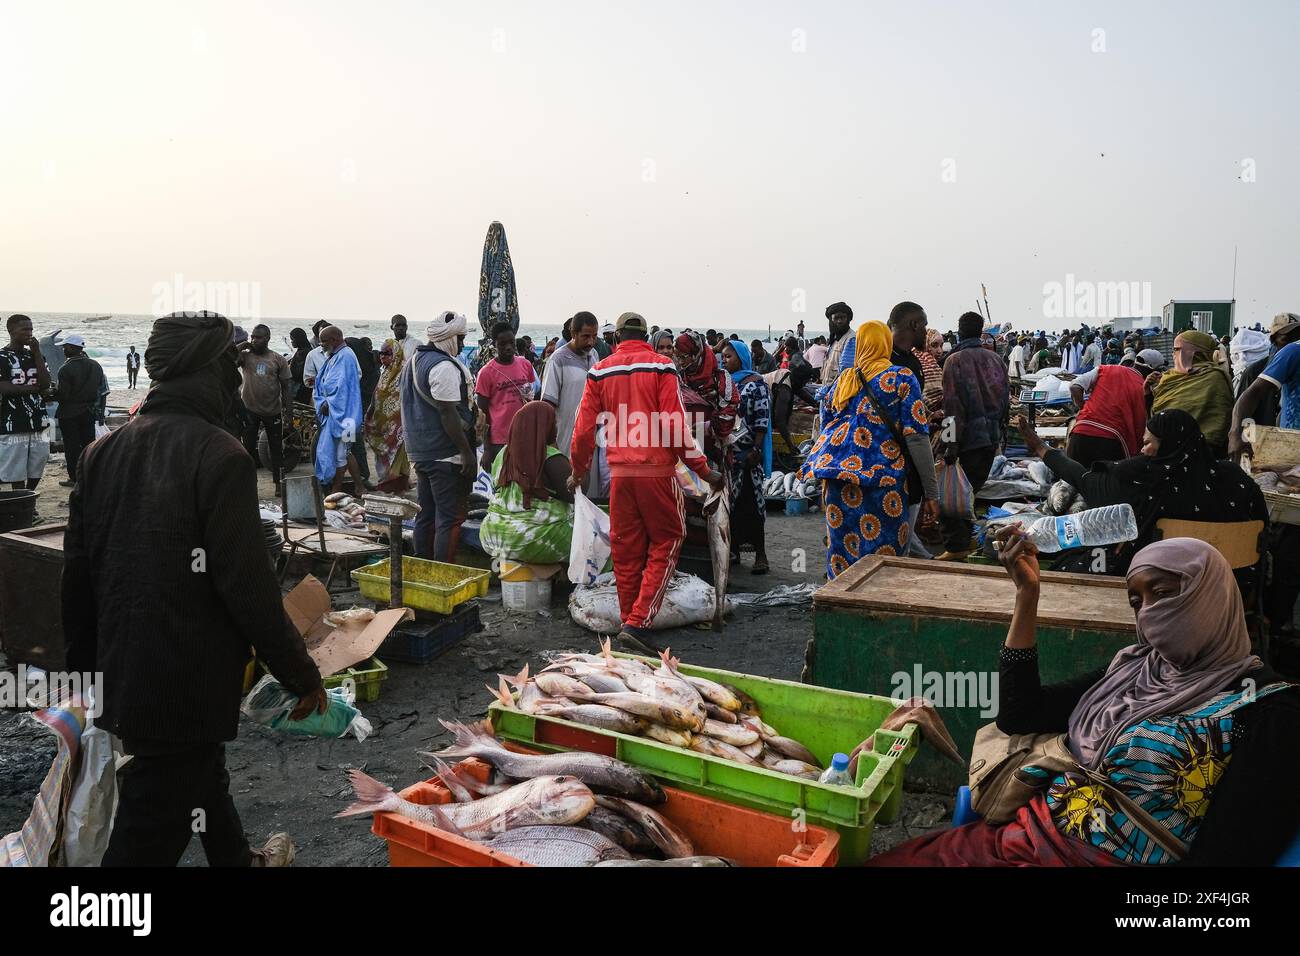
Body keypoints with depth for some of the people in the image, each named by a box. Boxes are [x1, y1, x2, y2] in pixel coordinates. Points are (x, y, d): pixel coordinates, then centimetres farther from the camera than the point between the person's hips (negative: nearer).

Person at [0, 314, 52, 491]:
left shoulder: (35, 355, 14)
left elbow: (46, 383, 0)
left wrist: (37, 352, -3)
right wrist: (33, 387, -8)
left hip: (37, 420, 5)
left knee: (38, 462, 8)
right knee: (16, 470, -1)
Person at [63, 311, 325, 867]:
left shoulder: (102, 452, 3)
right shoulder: (218, 455, -18)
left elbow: (77, 576, 8)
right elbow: (247, 585, -20)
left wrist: (84, 666, 20)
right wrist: (301, 675, -10)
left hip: (120, 677, 8)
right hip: (188, 688, -7)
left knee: (203, 776, 28)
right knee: (147, 837, 3)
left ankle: (238, 860, 51)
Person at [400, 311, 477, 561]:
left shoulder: (413, 361, 16)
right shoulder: (444, 366, -16)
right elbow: (448, 413, -21)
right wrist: (467, 452, -20)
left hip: (419, 451, 10)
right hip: (447, 455, -10)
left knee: (426, 514, 16)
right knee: (450, 518, -6)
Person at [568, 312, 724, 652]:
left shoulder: (600, 371, 7)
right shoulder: (661, 366, -2)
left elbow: (584, 429, 7)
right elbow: (675, 428, -10)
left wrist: (578, 471, 21)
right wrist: (704, 470, -4)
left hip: (619, 472, 3)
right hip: (657, 470, -3)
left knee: (626, 548, 13)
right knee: (666, 541, 8)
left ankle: (629, 620, 22)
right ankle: (638, 623, -2)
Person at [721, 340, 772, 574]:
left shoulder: (755, 383, -4)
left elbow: (762, 419, -9)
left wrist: (756, 450, -16)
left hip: (746, 453, -6)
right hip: (725, 452, 6)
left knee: (750, 500, -6)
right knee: (730, 500, 8)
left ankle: (760, 553, 0)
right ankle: (733, 549, 17)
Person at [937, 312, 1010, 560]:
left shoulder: (955, 360, -9)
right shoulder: (995, 359, 9)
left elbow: (953, 403, -15)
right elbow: (1006, 398, 12)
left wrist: (952, 442, -15)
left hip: (968, 436, -6)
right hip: (992, 435, 6)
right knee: (973, 488, 17)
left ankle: (956, 546, -4)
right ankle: (966, 538, 23)